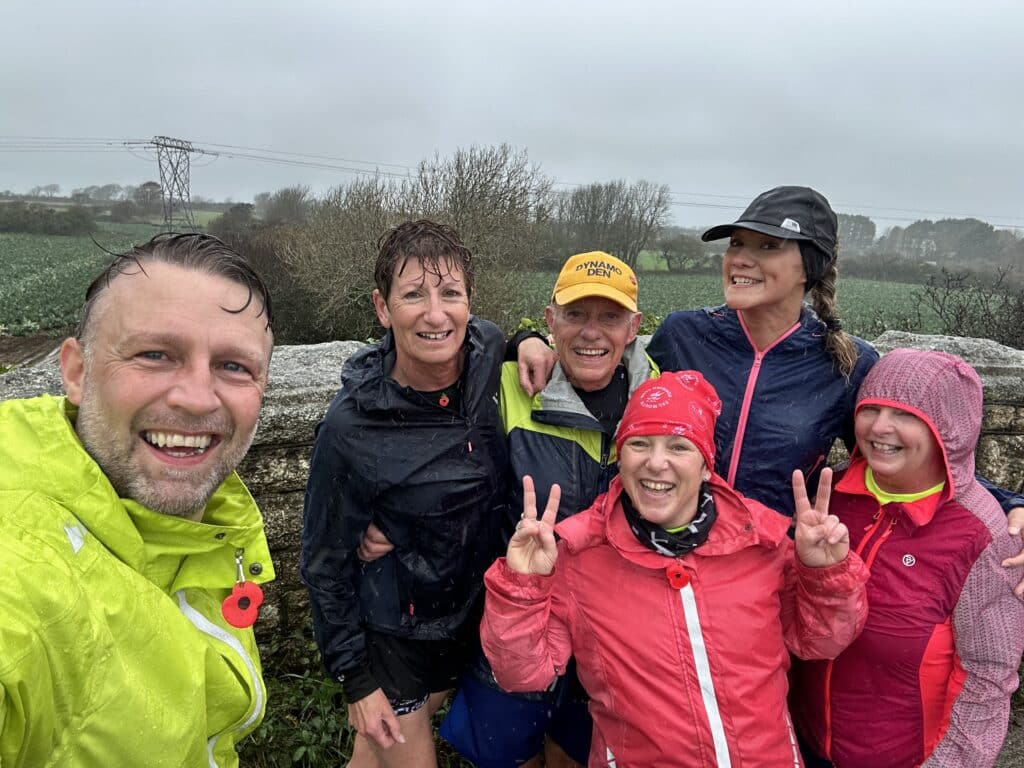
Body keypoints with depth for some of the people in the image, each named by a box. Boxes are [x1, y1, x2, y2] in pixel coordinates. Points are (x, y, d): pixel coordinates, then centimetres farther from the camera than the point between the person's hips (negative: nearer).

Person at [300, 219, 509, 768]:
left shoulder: (490, 351, -15)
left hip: (476, 615, 4)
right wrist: (355, 679, -8)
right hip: (392, 636, -4)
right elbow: (324, 561, -13)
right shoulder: (351, 427, -25)